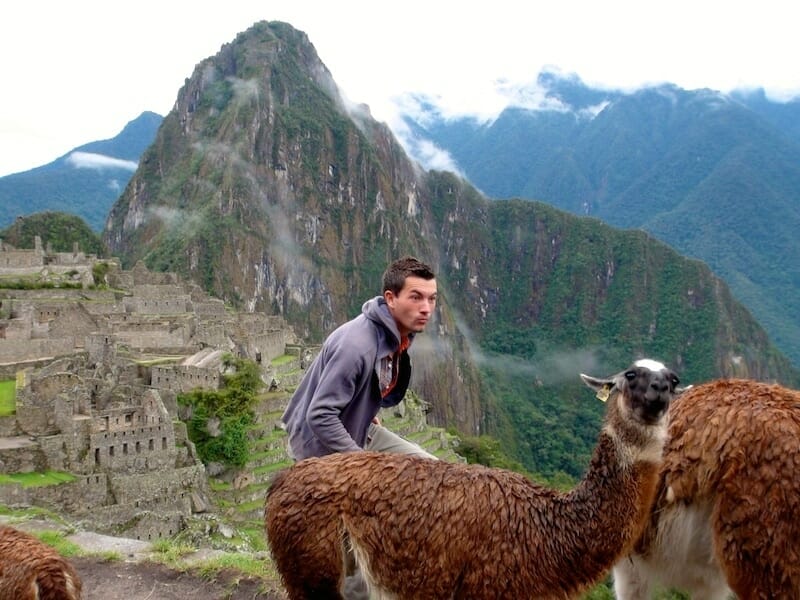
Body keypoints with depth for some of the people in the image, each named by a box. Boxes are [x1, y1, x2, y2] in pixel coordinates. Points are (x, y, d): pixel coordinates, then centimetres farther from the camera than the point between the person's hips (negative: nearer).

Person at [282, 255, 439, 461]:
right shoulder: (356, 345, -33)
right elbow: (320, 417, -31)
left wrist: (367, 415, 7)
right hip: (321, 446, -9)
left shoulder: (402, 333, -5)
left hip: (359, 431, 9)